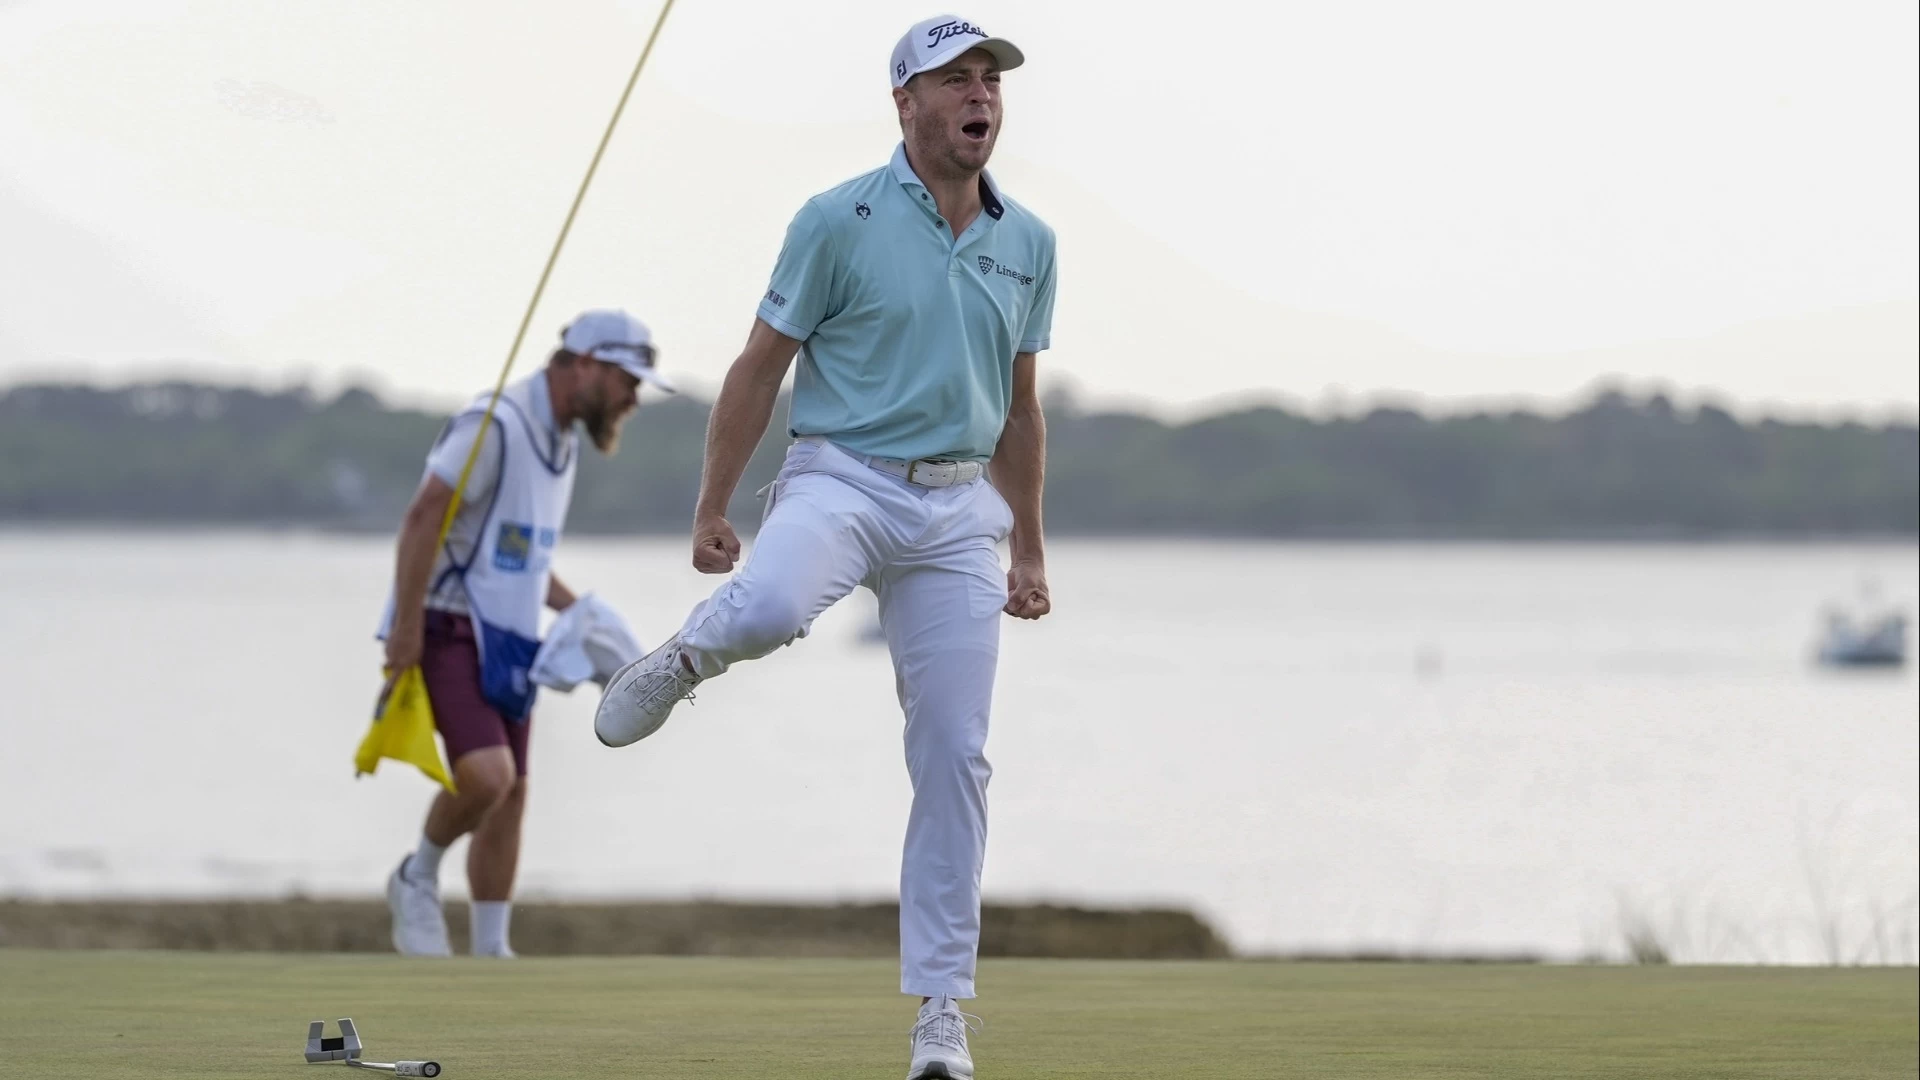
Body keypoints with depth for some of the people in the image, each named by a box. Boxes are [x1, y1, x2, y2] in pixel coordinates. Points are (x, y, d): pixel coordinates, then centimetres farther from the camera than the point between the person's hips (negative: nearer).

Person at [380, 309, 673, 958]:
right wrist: (406, 624, -24)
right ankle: (419, 879, 3)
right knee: (485, 774, -23)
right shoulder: (497, 424, -16)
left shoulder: (562, 440, 14)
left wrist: (573, 607, 12)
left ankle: (491, 954, 12)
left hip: (506, 639, 9)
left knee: (510, 795, 6)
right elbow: (422, 517, -20)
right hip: (449, 629, -9)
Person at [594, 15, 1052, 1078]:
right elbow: (760, 366, -1)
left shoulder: (1027, 243, 10)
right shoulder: (841, 220, -5)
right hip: (843, 476, -4)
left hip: (959, 511, 4)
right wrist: (710, 508, -3)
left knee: (955, 759, -1)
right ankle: (684, 659, 0)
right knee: (769, 608, -37)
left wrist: (1029, 549, 18)